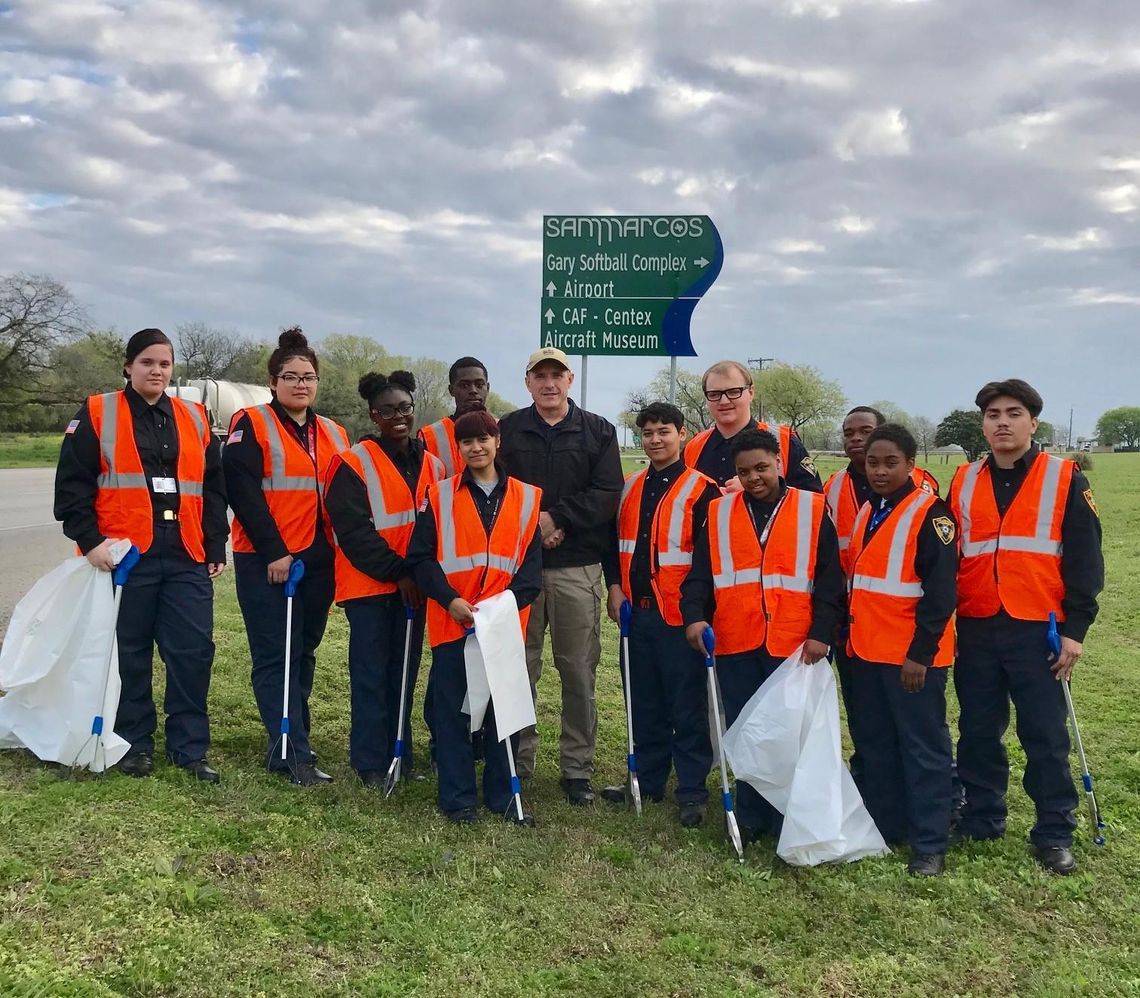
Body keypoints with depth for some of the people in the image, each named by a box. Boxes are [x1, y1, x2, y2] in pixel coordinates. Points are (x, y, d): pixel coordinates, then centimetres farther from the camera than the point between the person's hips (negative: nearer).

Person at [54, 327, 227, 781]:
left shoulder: (193, 419, 14)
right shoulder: (97, 415, 3)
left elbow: (214, 489, 15)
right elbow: (72, 485, -1)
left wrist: (216, 548, 10)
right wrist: (91, 540, -11)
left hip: (187, 558, 3)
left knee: (194, 651, 1)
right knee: (129, 653, 7)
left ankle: (189, 747, 13)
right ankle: (134, 744, 21)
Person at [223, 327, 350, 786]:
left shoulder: (335, 435, 15)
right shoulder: (251, 425, -2)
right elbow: (242, 491, -12)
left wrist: (341, 551, 10)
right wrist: (273, 551, -17)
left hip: (319, 562, 6)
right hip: (266, 562, -6)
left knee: (303, 655, 12)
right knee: (275, 658, -5)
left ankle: (288, 743, 23)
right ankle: (293, 754, -4)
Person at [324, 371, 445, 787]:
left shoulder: (432, 465, 11)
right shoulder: (353, 464, -7)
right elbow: (353, 531, -13)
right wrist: (398, 572, -15)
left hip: (414, 586, 5)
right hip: (369, 585, -5)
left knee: (404, 673, 11)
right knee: (372, 674, 0)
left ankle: (400, 755, 21)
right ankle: (371, 762, 10)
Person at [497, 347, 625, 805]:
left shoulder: (598, 431, 7)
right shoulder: (506, 429, 8)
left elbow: (607, 494, -3)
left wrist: (556, 519, -12)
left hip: (577, 568, 0)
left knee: (579, 671, 3)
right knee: (518, 668, 6)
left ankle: (577, 768, 13)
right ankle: (517, 762, 18)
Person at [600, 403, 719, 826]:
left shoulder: (701, 490, -6)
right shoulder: (630, 488, 13)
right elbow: (614, 541, 18)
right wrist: (615, 585, 5)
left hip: (679, 615, -6)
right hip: (636, 612, 6)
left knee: (687, 706, 1)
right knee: (644, 702, 14)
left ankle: (692, 791, 11)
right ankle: (647, 780, 27)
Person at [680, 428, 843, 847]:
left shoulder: (812, 510, 3)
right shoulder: (718, 513, 8)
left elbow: (829, 580, 1)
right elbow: (700, 574, 5)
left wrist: (820, 632, -8)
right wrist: (694, 616, -13)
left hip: (793, 646, -2)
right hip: (735, 644, 2)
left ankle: (788, 823, 18)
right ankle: (751, 818, 22)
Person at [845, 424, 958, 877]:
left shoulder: (930, 513, -11)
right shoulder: (865, 513, 13)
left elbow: (941, 592, -16)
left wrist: (920, 653, -18)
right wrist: (849, 635, 14)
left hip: (912, 656, -8)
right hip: (865, 652, 8)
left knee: (922, 748, 1)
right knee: (874, 744, 15)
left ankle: (929, 844, 10)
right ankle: (883, 826, 27)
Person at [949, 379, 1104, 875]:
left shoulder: (1065, 479, -1)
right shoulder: (964, 482, 9)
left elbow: (1084, 559, -3)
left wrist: (1075, 628, -8)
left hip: (1038, 631, -3)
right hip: (976, 631, 4)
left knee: (1044, 735, 3)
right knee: (978, 731, 12)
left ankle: (1055, 834, 15)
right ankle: (981, 817, 26)